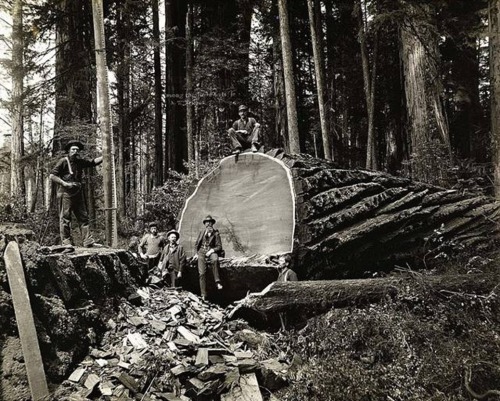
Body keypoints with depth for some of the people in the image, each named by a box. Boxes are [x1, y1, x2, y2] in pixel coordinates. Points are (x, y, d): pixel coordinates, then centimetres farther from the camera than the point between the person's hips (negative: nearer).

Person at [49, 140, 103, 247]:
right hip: (65, 193, -7)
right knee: (65, 218, -3)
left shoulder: (80, 161, 13)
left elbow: (94, 162, 14)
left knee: (84, 217, 5)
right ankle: (66, 242, 1)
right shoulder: (63, 161, -6)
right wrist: (65, 184, -16)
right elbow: (52, 176, -9)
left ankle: (88, 241, 7)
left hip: (78, 193, 7)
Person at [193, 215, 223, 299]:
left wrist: (212, 250, -13)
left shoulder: (216, 233, 8)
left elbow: (219, 247, 3)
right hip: (201, 251, 2)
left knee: (215, 260, -39)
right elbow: (197, 244, 23)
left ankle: (217, 282, -36)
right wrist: (197, 253, 8)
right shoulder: (201, 232, 16)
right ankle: (203, 295, -10)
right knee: (202, 273, -12)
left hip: (211, 251, -2)